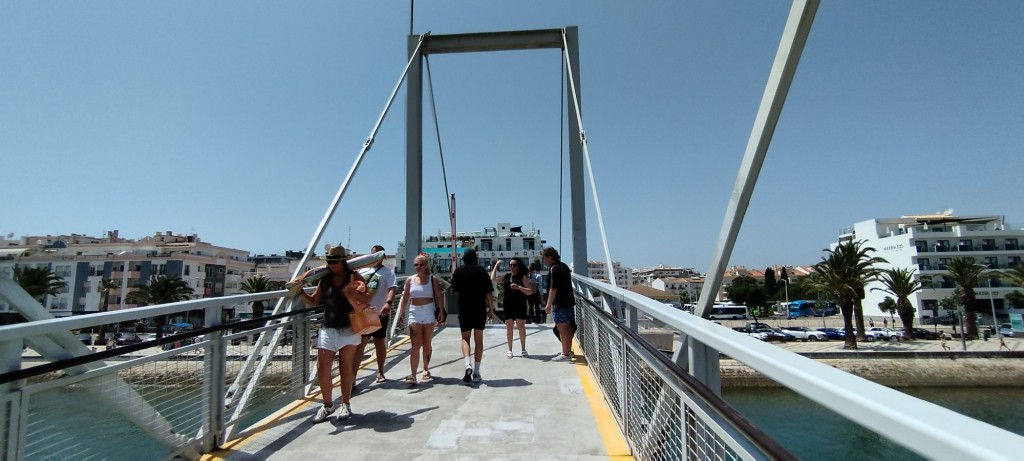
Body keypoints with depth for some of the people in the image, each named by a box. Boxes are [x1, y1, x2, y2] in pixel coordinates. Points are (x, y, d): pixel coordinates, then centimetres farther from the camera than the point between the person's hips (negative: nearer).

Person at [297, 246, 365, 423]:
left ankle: (345, 404, 23)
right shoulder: (325, 279, 10)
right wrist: (300, 292, -1)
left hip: (348, 329, -4)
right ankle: (327, 405, 21)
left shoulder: (353, 276, -3)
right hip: (327, 329, 4)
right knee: (322, 369, 1)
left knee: (345, 368, 7)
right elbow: (313, 301, 14)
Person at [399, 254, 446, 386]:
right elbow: (405, 298, 9)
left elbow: (439, 296, -4)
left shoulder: (432, 279, 0)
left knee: (427, 344, 10)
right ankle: (413, 375, -11)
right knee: (416, 345, -7)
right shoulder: (410, 280, 6)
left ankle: (426, 369, 27)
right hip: (414, 313, 1)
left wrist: (441, 311, -13)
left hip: (429, 312, -1)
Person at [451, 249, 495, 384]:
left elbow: (454, 289, 14)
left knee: (465, 338, 13)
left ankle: (468, 365, -11)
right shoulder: (481, 270, -3)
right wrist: (491, 309, 3)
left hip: (464, 309, 0)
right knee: (479, 340, 10)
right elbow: (489, 292, -5)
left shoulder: (458, 271, 1)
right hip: (480, 309, 0)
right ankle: (476, 373, 9)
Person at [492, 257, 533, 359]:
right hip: (508, 306, 4)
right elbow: (493, 278, 9)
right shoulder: (506, 276, 10)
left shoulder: (523, 277, -4)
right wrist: (496, 265, 10)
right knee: (509, 327, 8)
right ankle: (509, 350, 18)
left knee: (521, 326, 3)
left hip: (520, 306, -4)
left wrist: (518, 287, -23)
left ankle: (523, 349, 17)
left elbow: (530, 292, -9)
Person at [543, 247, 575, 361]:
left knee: (562, 328, -3)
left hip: (560, 304, -10)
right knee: (567, 327, 15)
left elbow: (553, 288, -21)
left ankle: (565, 354, 3)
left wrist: (549, 304, -18)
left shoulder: (555, 268, -16)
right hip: (569, 301, 10)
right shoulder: (564, 266, 14)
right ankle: (568, 350, 24)